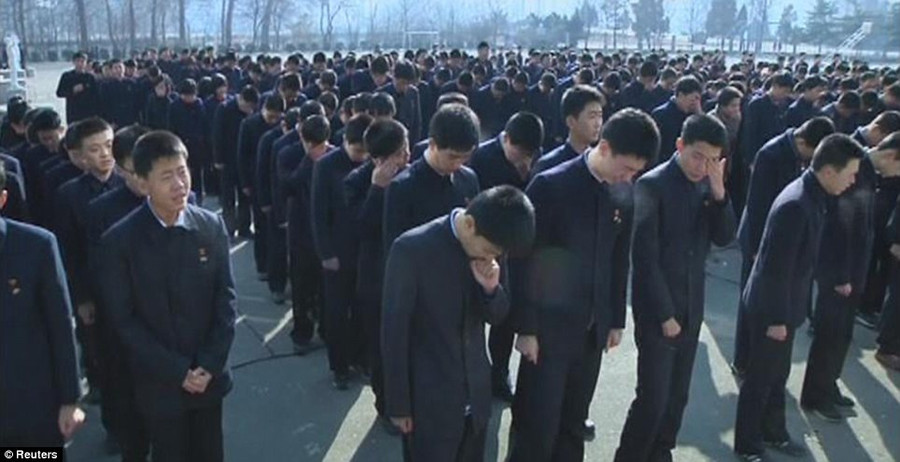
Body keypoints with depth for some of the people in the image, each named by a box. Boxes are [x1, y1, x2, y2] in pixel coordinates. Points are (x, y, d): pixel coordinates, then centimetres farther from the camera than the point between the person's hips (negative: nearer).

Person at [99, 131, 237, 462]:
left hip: (209, 375, 2)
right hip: (158, 382, -2)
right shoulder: (119, 240, -13)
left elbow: (226, 298, -2)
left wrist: (210, 364, -10)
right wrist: (177, 371, -13)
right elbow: (124, 320, -11)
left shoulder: (211, 226, -5)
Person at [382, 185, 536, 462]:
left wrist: (491, 288, -15)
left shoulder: (485, 247, -3)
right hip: (429, 401, -5)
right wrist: (398, 403, -9)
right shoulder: (411, 249, -19)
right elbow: (394, 331, -13)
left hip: (475, 397, 5)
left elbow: (497, 315, 7)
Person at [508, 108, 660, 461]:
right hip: (549, 327, -5)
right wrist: (526, 327, -12)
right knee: (537, 426, 2)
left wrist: (616, 320, 12)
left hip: (593, 329, 5)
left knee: (573, 423, 17)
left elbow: (619, 260, 10)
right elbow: (524, 261, -13)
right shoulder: (550, 186, -15)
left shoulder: (624, 193, 2)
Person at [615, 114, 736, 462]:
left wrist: (719, 192, -14)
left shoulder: (707, 185, 5)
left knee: (677, 396, 15)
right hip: (657, 311, -6)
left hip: (691, 308, 6)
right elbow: (645, 256, -16)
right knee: (652, 399, -4)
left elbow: (724, 238, 0)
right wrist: (664, 313, -15)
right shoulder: (652, 185, -14)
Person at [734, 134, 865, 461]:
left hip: (785, 305, 9)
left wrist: (786, 314, 18)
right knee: (761, 378, 7)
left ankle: (773, 432, 40)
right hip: (770, 308, -9)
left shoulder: (811, 196, 3)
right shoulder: (795, 205, -28)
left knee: (777, 374, 23)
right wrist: (777, 318, -19)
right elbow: (777, 268, -25)